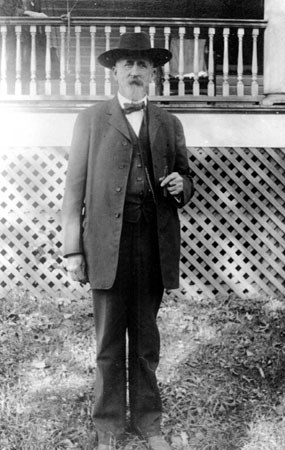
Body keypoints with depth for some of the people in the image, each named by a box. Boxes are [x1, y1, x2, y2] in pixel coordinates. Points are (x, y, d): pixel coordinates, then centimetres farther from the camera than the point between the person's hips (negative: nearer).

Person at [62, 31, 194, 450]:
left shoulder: (169, 124, 13)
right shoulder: (91, 119, 6)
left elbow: (185, 179, 19)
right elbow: (75, 188, 2)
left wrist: (181, 185, -6)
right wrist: (73, 250, -4)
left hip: (154, 244, 2)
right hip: (108, 245, -2)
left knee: (146, 340, 11)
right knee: (109, 342, 6)